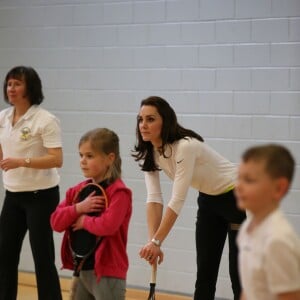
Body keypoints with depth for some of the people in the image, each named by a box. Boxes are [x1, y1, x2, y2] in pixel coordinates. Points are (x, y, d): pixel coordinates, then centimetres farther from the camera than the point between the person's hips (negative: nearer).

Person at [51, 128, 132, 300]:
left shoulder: (118, 192, -15)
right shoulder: (78, 190, 8)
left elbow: (108, 226, -30)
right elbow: (56, 222, 2)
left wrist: (84, 221, -13)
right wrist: (78, 208, -15)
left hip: (108, 274, -8)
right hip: (82, 270, 9)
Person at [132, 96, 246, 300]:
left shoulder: (185, 147, -32)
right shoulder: (149, 151, -9)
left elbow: (177, 201, -34)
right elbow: (154, 198, -14)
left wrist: (157, 242, -35)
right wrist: (152, 241, -24)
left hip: (237, 198, -7)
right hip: (208, 199, 8)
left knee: (239, 274, -4)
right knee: (205, 272, 6)